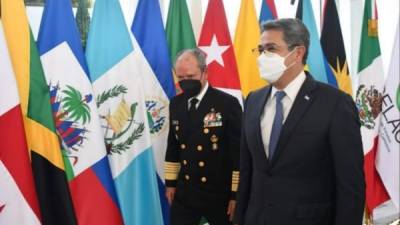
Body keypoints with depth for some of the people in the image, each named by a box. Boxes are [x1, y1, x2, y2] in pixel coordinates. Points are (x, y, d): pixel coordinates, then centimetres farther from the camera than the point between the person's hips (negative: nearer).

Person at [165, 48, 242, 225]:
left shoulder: (227, 103, -13)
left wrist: (236, 193, -11)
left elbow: (238, 152, -12)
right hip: (184, 192, 5)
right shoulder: (176, 104, 5)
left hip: (219, 194, -4)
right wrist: (170, 182, 12)